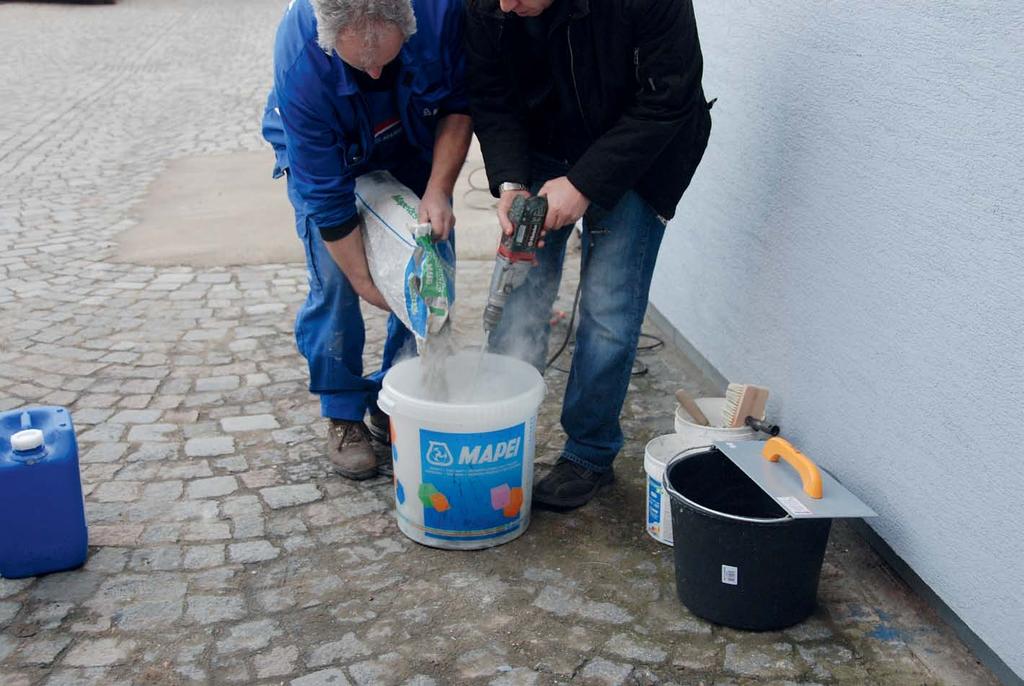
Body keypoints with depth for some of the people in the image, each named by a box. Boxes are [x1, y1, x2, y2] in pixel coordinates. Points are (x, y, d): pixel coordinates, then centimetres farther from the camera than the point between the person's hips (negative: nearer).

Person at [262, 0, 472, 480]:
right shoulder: (300, 69, -39)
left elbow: (460, 105, -15)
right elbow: (327, 196, -29)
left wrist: (438, 189, -25)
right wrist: (364, 281, -23)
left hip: (415, 154, 3)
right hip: (323, 158, -3)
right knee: (334, 283, -11)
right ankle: (344, 416, 7)